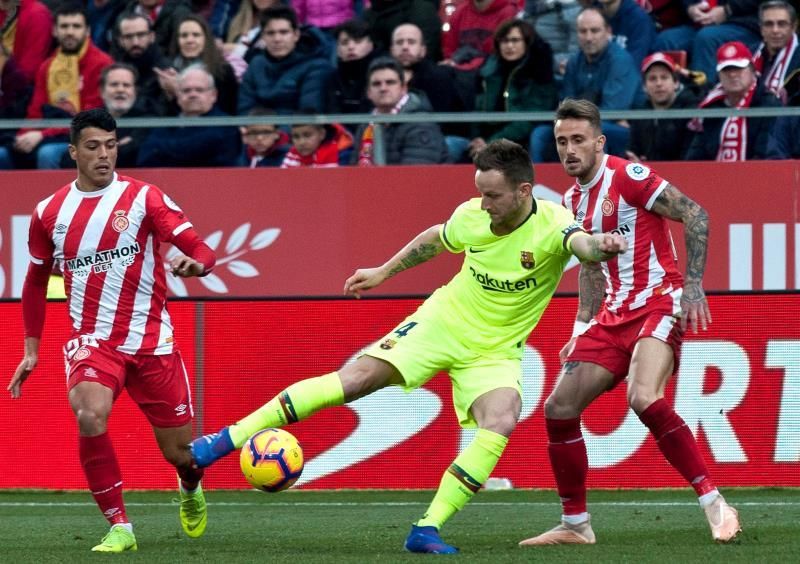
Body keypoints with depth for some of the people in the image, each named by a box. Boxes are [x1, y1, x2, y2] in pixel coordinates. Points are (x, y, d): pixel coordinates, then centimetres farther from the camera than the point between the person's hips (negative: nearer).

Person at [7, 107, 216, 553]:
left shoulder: (144, 198, -4)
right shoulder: (50, 213, 4)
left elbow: (200, 248, -10)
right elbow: (37, 281, 19)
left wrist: (197, 263, -34)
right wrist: (31, 351, 18)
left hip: (151, 339, -1)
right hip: (92, 339, 1)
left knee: (180, 452, 5)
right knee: (90, 416, -30)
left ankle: (192, 490, 44)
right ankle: (120, 527, -19)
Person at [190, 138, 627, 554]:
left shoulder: (551, 225, -23)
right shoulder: (472, 216, -11)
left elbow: (580, 242, -47)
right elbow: (436, 239, 13)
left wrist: (599, 246, -69)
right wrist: (384, 271, 18)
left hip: (496, 351, -1)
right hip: (444, 320, 1)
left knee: (501, 423, -29)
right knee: (357, 376, -14)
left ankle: (427, 529, -22)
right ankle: (227, 439, -10)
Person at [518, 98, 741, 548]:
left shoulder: (627, 176, -11)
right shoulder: (573, 201, 13)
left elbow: (696, 216, -13)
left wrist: (694, 285, -20)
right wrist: (582, 329, 16)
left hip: (658, 304, -8)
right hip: (614, 314, 8)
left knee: (644, 397, -31)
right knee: (559, 408, 2)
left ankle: (716, 505, -23)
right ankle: (576, 524, 15)